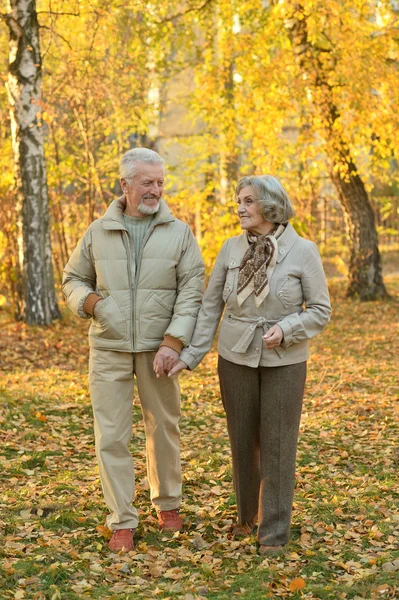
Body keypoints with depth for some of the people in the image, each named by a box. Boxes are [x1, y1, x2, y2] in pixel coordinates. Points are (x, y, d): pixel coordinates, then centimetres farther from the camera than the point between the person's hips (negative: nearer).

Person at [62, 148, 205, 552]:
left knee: (164, 428, 11)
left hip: (157, 349, 0)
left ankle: (167, 503, 33)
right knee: (111, 435, 0)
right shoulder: (98, 232, 3)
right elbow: (73, 280, 12)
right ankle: (122, 521, 12)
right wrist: (89, 300, -10)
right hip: (109, 348, 0)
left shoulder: (178, 233, -1)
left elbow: (192, 290, -5)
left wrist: (174, 341, -15)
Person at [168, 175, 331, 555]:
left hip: (284, 360, -3)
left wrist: (285, 329, -22)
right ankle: (248, 512, 34)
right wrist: (190, 354, -3)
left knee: (277, 444, 2)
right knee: (243, 440, 12)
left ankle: (273, 530, 15)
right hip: (236, 357, 3)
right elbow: (210, 306, 2)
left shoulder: (303, 251, -10)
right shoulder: (231, 248, -1)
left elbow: (320, 311, -6)